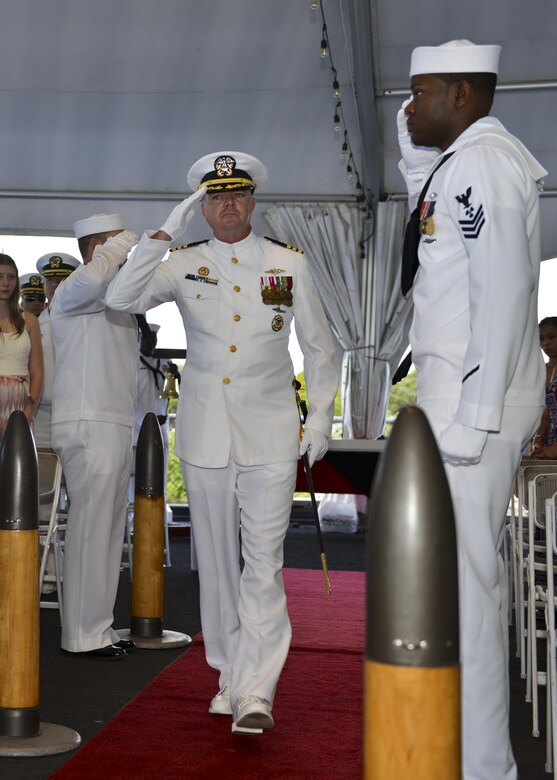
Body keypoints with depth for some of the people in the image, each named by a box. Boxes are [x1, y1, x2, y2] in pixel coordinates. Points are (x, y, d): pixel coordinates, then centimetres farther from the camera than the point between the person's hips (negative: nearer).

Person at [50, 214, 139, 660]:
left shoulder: (114, 297, 22)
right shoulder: (74, 290, -7)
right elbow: (92, 279, -30)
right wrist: (118, 247, -16)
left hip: (116, 424, 10)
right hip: (88, 426, -10)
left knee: (109, 530, 11)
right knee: (91, 529, -7)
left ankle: (99, 628, 19)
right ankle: (83, 635, -1)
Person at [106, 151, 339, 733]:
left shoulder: (289, 265, 6)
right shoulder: (185, 265, 6)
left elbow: (319, 347, 11)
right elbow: (120, 298, -9)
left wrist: (320, 417, 5)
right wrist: (165, 233, -12)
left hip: (269, 434, -1)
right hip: (205, 434, 2)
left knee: (263, 563, -8)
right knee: (216, 560, 9)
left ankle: (255, 690, -3)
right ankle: (229, 675, 22)